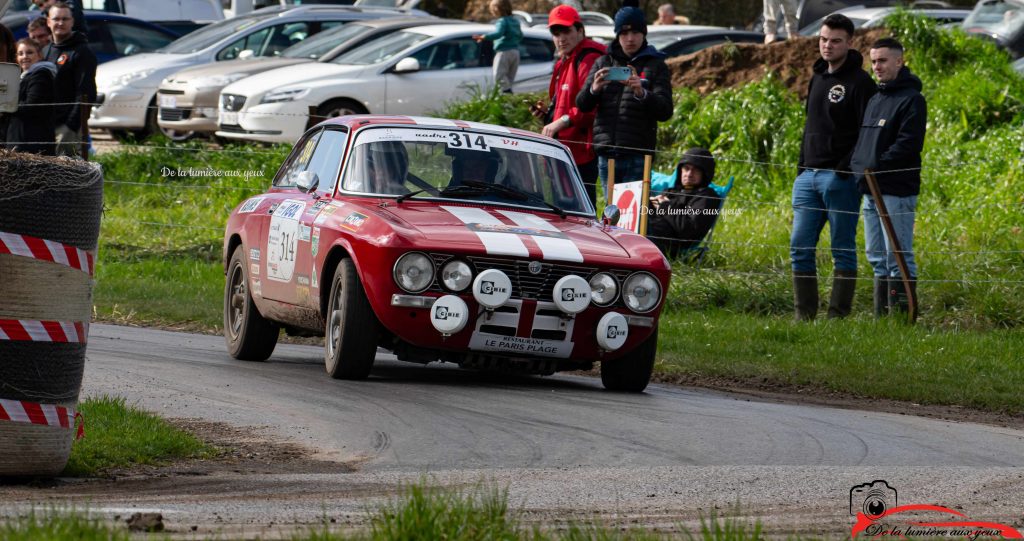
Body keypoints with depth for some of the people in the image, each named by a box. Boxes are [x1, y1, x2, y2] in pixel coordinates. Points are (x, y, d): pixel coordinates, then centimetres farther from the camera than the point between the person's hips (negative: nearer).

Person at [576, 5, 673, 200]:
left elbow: (665, 111, -5)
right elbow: (582, 104, 7)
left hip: (637, 156, -3)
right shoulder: (604, 63, 14)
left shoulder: (655, 65, 5)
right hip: (606, 153, 3)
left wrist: (642, 93, -24)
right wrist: (594, 89, -16)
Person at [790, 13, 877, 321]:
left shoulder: (859, 83, -8)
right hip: (808, 177, 8)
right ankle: (804, 315, 9)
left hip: (840, 178, -8)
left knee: (843, 250, -2)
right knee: (800, 247, 4)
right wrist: (801, 167, 17)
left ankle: (838, 316, 0)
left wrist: (846, 169, -19)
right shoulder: (818, 78, 17)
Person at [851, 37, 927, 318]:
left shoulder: (911, 100, -9)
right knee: (877, 258, 12)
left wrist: (874, 168, -18)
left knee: (898, 256, -8)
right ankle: (881, 315, 17)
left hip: (896, 192, -9)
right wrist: (856, 166, 5)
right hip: (871, 190, 9)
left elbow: (908, 145, -18)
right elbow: (862, 141, 24)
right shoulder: (874, 100, 19)